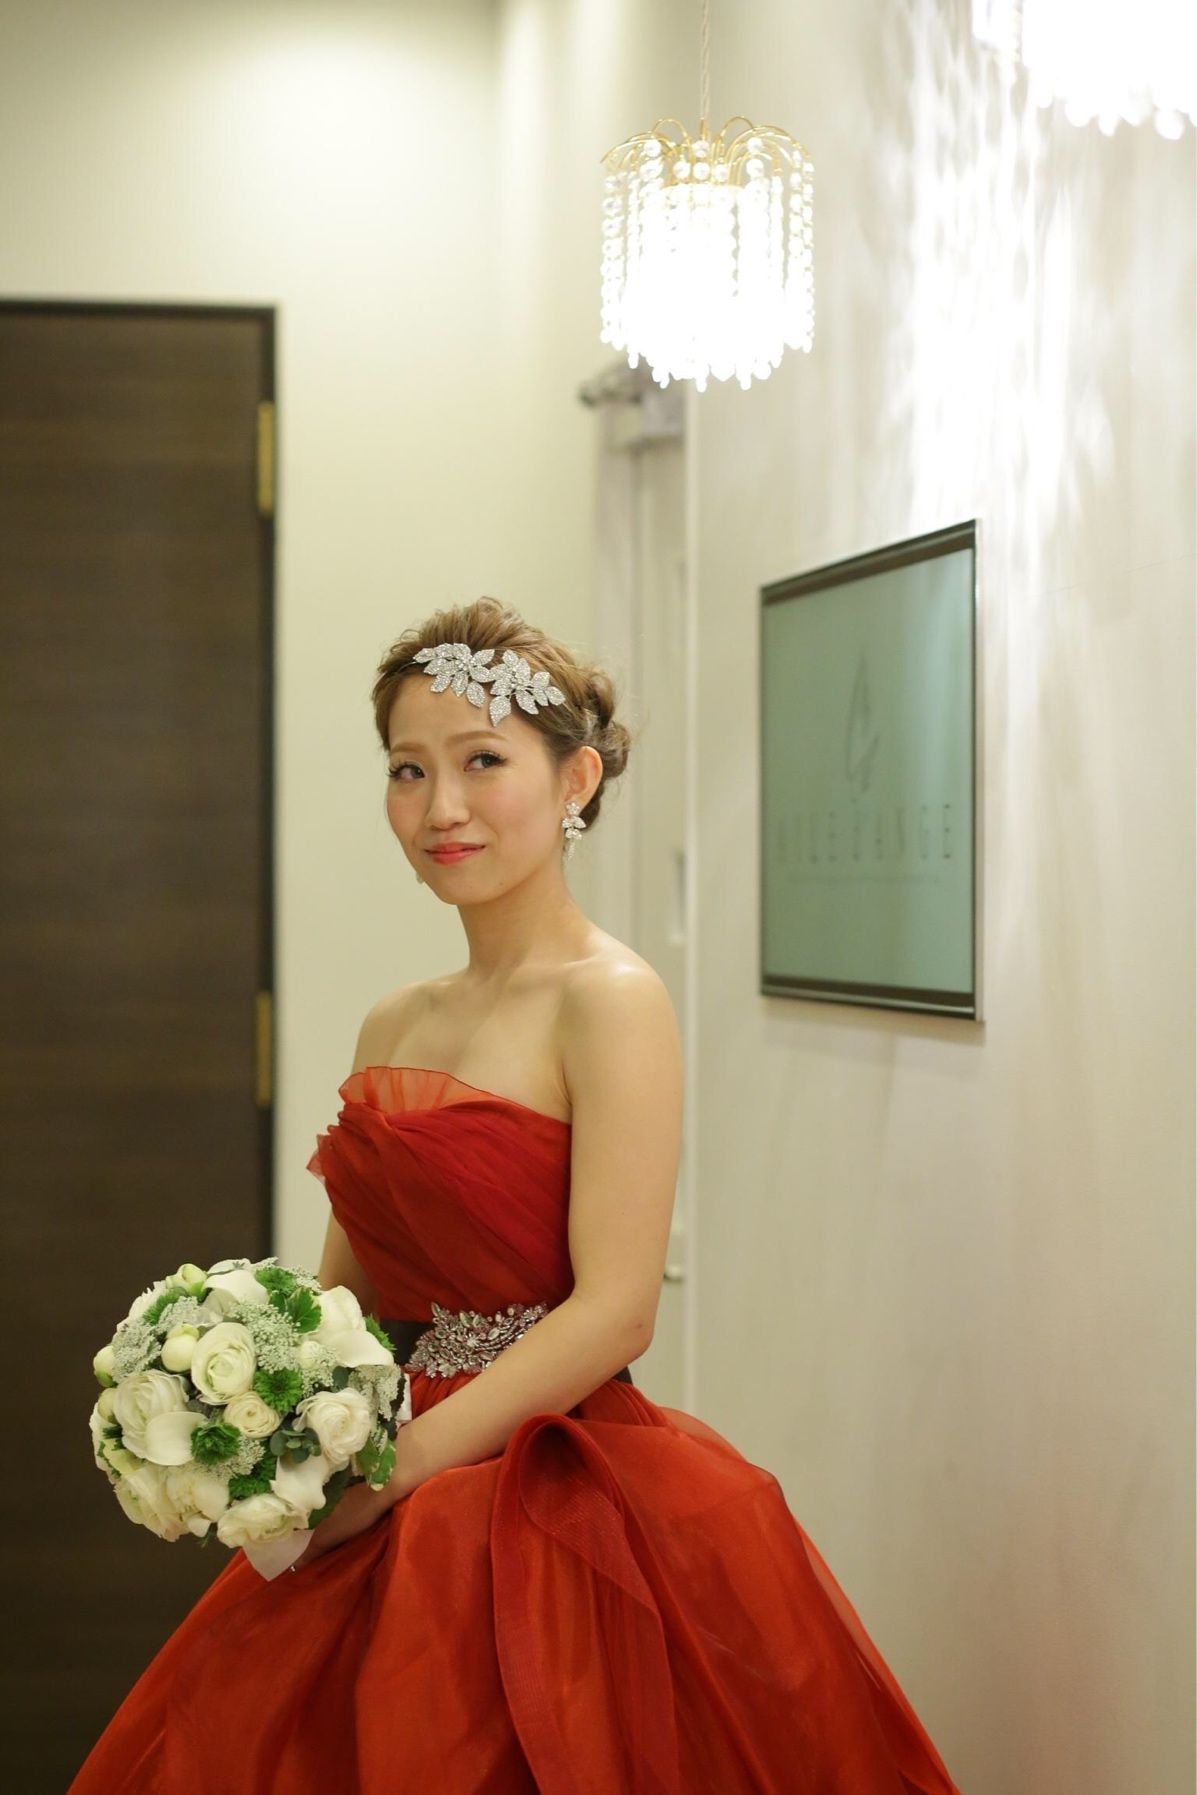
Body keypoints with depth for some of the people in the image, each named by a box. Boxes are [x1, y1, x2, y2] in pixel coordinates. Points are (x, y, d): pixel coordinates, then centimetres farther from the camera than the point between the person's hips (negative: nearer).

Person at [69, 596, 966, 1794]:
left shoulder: (609, 1003, -11)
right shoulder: (394, 1027, 11)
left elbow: (613, 1311, -18)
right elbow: (346, 1287, 13)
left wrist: (388, 1473, -17)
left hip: (557, 1513, -7)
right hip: (381, 1527, 7)